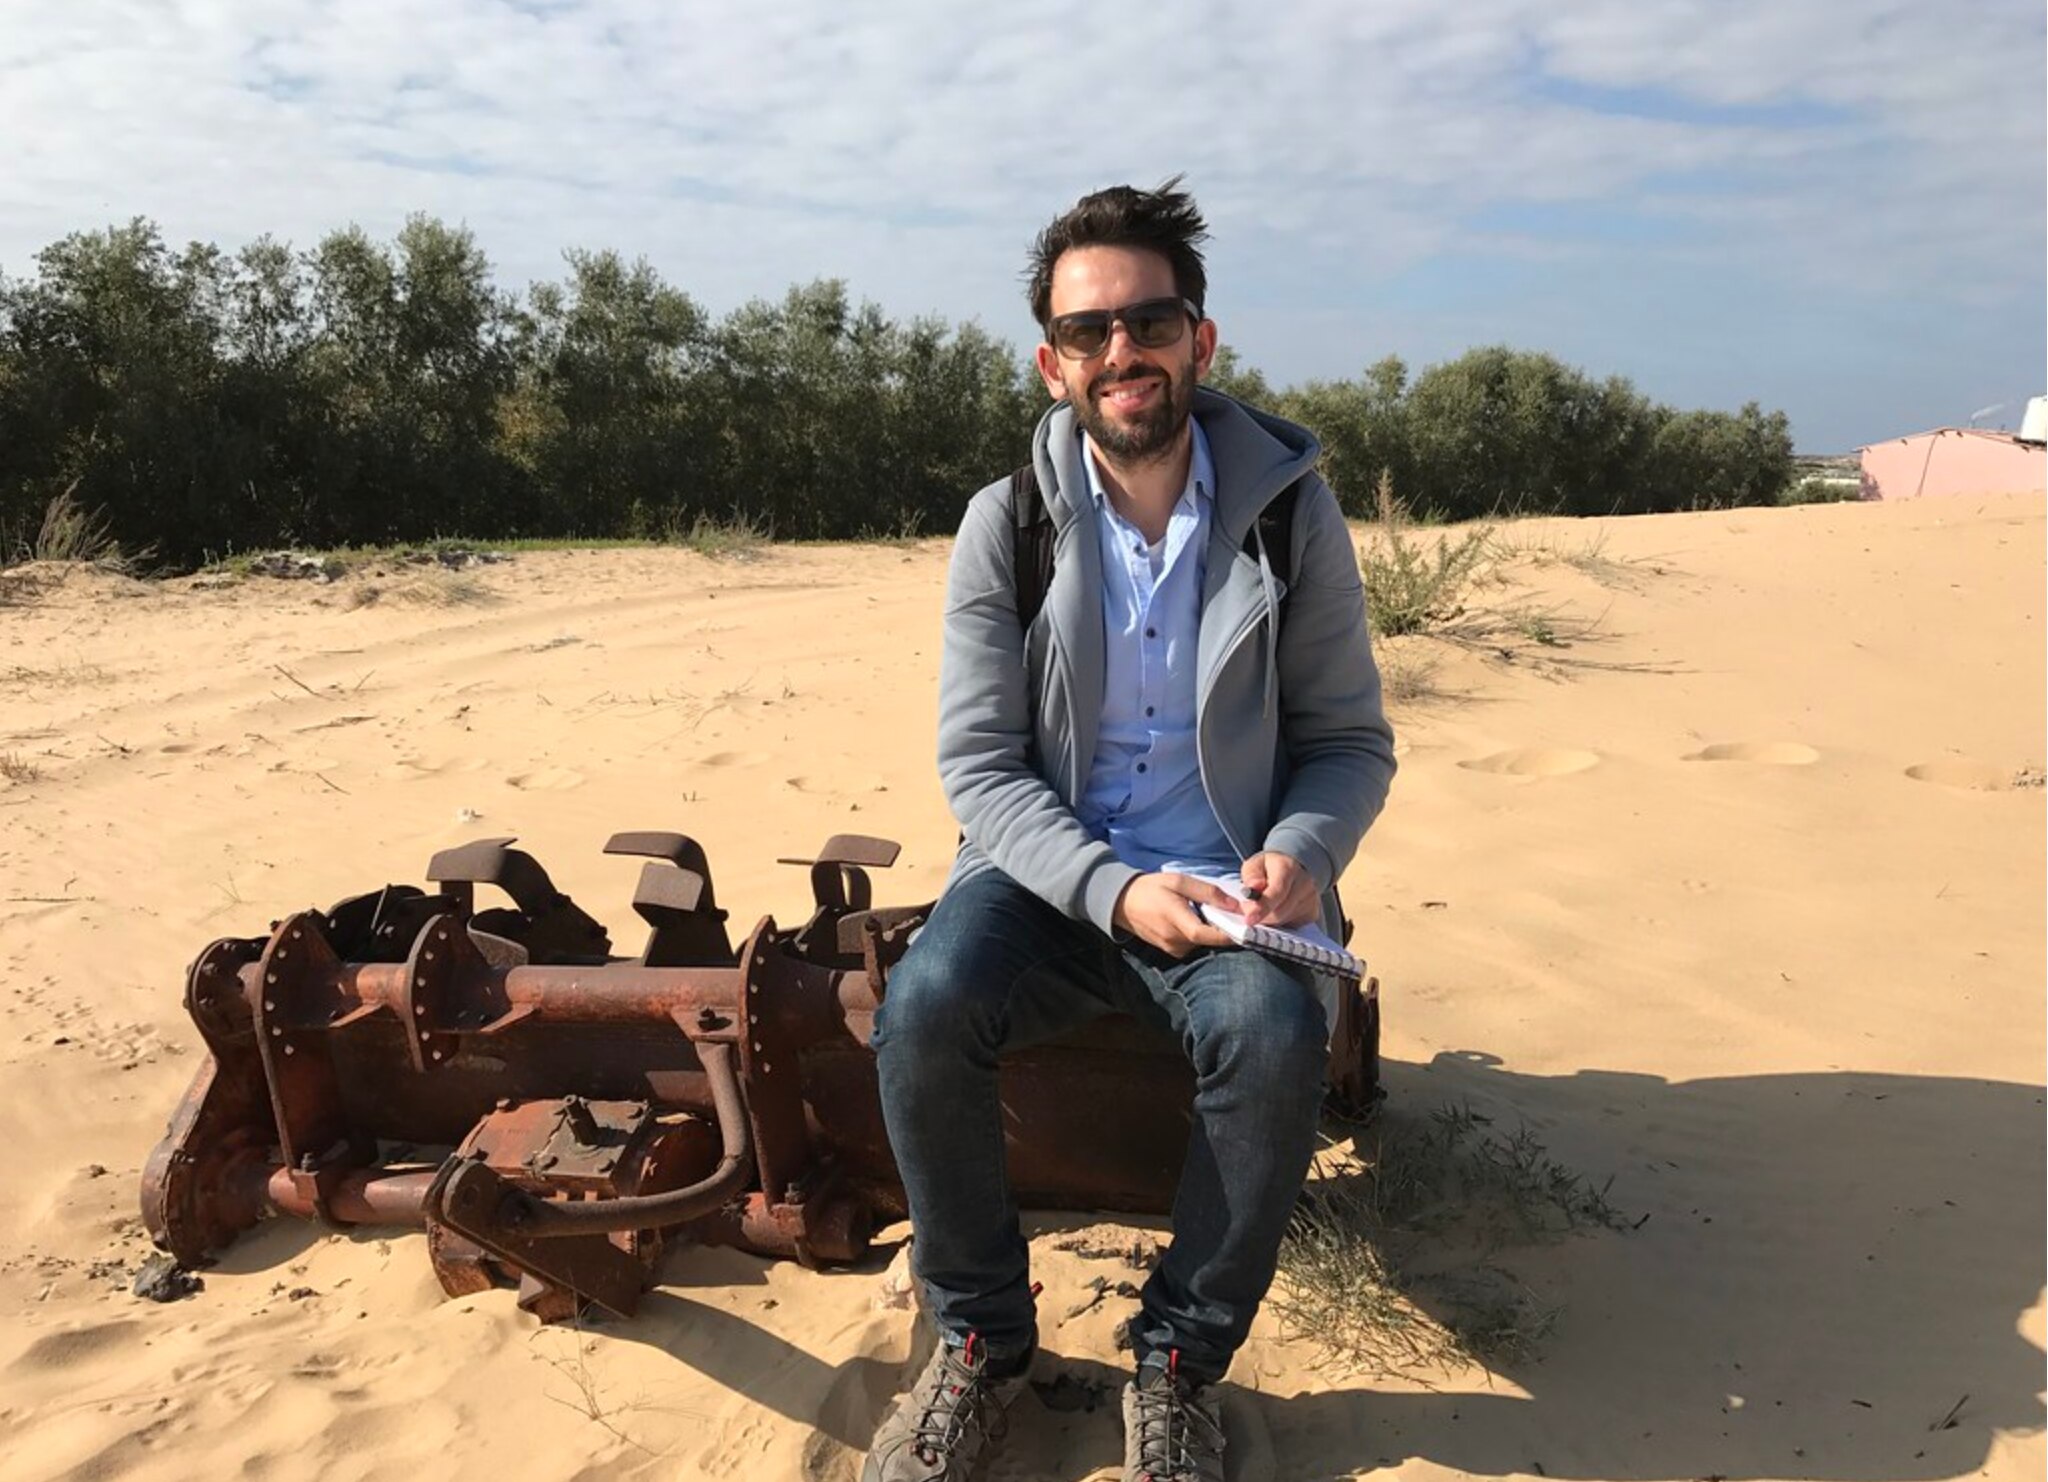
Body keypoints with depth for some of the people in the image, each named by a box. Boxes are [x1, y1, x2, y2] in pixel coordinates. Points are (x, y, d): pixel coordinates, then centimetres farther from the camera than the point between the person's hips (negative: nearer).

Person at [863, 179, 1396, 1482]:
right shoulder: (1005, 524, -2)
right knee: (925, 1011, -28)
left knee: (1276, 1039, -31)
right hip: (1052, 874, 1)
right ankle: (982, 1343, -1)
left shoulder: (1292, 512, -1)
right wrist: (1113, 889, -19)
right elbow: (979, 764, -3)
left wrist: (1305, 850, -17)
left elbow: (1352, 738, 5)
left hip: (1229, 891, 0)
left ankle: (1181, 1364, -3)